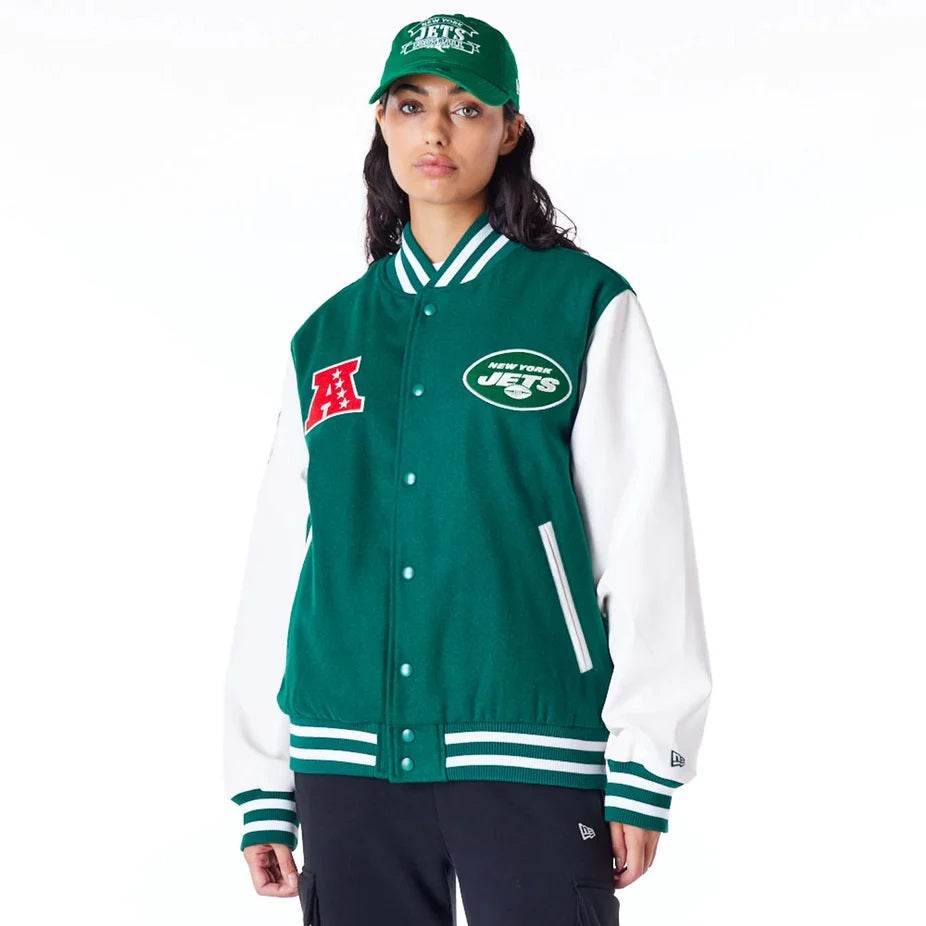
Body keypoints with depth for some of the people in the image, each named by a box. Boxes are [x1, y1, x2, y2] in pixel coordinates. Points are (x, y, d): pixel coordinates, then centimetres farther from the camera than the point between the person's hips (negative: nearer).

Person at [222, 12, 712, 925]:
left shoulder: (585, 304, 3)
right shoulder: (326, 337, 14)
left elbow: (645, 535, -1)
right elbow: (277, 562, 14)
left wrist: (644, 770, -7)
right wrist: (261, 787, 9)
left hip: (531, 758, -3)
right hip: (350, 764, 4)